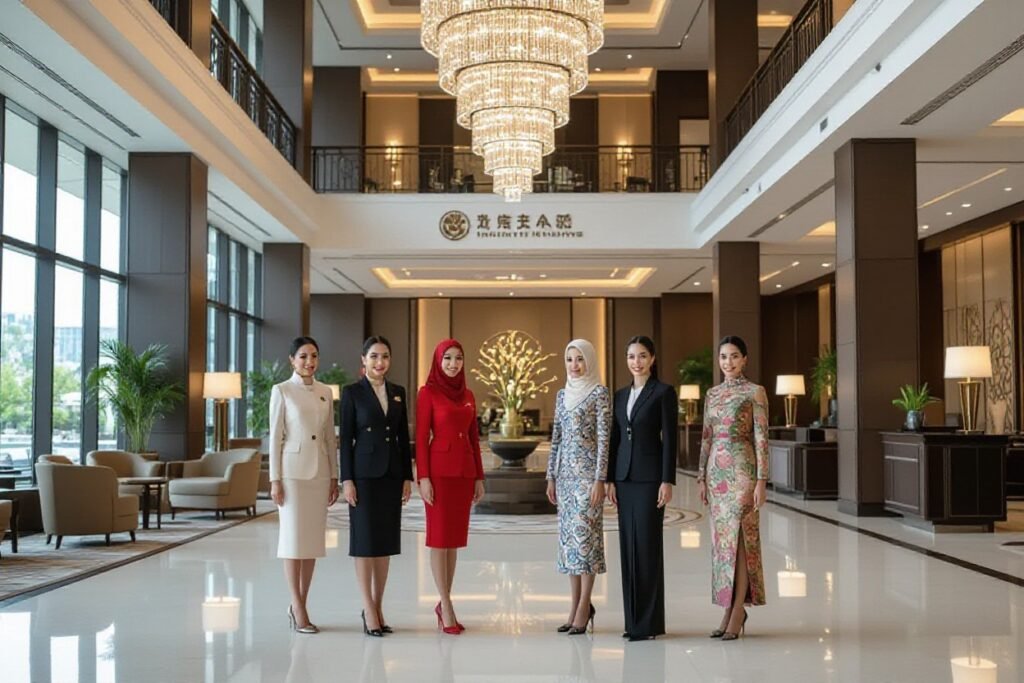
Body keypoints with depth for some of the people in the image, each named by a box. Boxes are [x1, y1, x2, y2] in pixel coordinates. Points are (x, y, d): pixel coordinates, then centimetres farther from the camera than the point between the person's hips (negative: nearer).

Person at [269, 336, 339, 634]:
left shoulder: (326, 392, 10)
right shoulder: (282, 391, -3)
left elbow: (330, 437, 12)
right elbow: (275, 436, -5)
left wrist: (334, 476, 9)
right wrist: (275, 479, -9)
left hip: (320, 472, 5)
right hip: (293, 470, -5)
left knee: (314, 539, 6)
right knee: (294, 537, -3)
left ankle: (298, 604, 16)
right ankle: (299, 611, 2)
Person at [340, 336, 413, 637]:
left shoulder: (398, 393, 10)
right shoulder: (352, 392, -2)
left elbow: (404, 437, 11)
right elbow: (346, 439, -5)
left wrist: (408, 477, 6)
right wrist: (346, 480, -10)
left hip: (392, 474, 5)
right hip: (364, 473, -5)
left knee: (386, 540, 8)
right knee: (365, 540, -1)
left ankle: (378, 607, 16)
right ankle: (369, 610, 5)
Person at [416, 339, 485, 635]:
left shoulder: (468, 396, 13)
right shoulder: (428, 392, -3)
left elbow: (474, 438, 15)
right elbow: (421, 437, -7)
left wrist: (479, 476, 11)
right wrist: (423, 477, -13)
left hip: (465, 470, 6)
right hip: (440, 469, -6)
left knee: (455, 536, 9)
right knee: (439, 535, -1)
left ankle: (443, 602, 18)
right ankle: (446, 606, 4)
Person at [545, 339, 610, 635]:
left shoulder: (599, 393, -6)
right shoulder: (562, 394, 13)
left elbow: (604, 438, -11)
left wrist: (600, 478, -16)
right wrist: (551, 476, 12)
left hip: (587, 470, -7)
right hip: (565, 471, 7)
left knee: (585, 532, -6)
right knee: (568, 535, 7)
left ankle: (584, 608, -1)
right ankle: (575, 606, 14)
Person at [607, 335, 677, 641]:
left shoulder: (664, 392, -4)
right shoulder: (620, 395, 13)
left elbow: (670, 438, -9)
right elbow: (615, 438, 13)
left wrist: (667, 481, -14)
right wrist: (610, 479, 8)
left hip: (650, 476, -6)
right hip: (624, 476, 6)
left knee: (648, 544, -4)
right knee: (628, 545, 7)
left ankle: (649, 621, 4)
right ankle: (632, 619, 15)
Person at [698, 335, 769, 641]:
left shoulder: (755, 392, -4)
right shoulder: (712, 394, 13)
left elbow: (761, 438, -8)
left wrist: (761, 480, -12)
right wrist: (702, 477, 10)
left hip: (741, 469, -6)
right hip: (717, 470, 6)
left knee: (738, 536, -7)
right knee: (722, 538, 8)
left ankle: (737, 610, -1)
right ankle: (730, 609, 15)